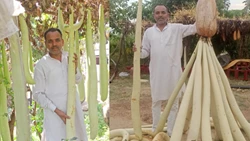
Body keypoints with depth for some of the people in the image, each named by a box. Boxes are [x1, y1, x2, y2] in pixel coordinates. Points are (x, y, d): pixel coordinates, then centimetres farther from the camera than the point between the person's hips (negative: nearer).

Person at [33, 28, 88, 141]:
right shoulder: (41, 65, -15)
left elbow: (78, 80, 5)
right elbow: (38, 94, -12)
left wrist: (75, 68, -15)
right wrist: (56, 110, -18)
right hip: (54, 111, -5)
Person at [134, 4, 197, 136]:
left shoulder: (177, 28, 2)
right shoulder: (149, 31, 6)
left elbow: (194, 27, -4)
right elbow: (146, 52, 6)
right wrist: (139, 51, -15)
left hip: (173, 72, -1)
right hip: (156, 73, 1)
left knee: (173, 103, 8)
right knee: (156, 102, 13)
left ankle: (171, 132, 21)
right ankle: (155, 130, 29)